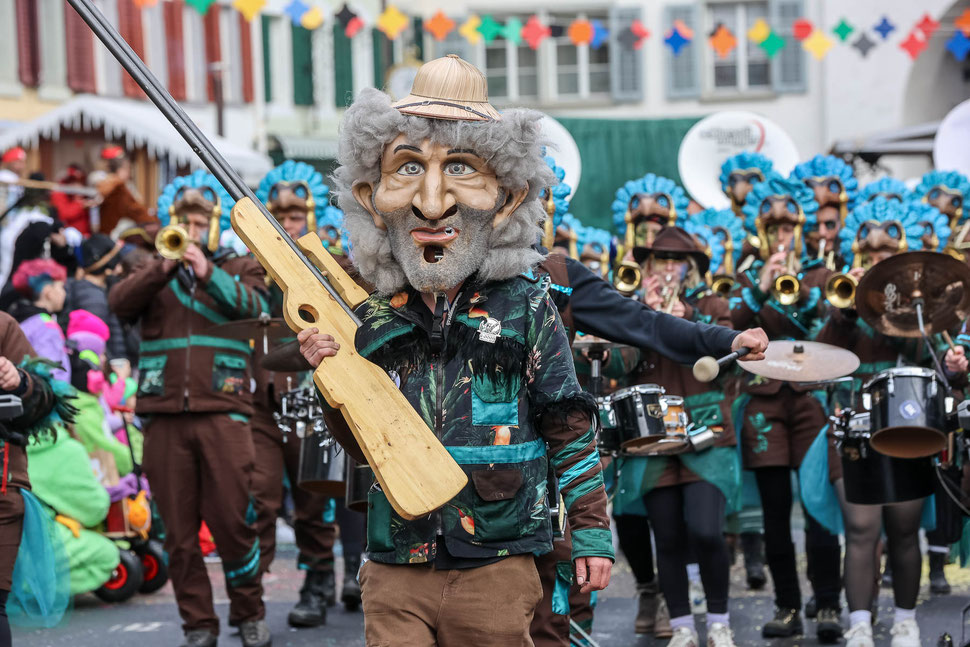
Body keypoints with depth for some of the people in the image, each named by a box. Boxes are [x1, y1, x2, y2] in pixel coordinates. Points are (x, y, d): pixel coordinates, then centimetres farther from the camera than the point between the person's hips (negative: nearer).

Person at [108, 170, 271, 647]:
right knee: (179, 531, 2)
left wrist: (207, 272, -18)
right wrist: (166, 268, -14)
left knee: (234, 523, -5)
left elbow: (251, 306, -6)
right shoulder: (154, 273, 18)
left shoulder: (239, 269, 15)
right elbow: (119, 303, -2)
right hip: (165, 417, 2)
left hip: (222, 414, -2)